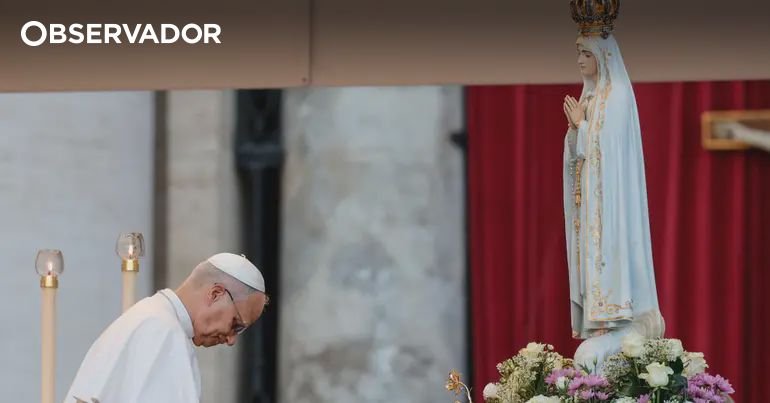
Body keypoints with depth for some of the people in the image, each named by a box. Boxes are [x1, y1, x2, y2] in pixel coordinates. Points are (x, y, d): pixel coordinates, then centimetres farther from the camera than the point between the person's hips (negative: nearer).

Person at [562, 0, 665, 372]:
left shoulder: (618, 96, -11)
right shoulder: (590, 95, 14)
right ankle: (597, 323, 7)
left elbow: (607, 146, -16)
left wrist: (581, 125, -8)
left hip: (609, 196, -9)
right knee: (592, 257, 6)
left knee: (609, 253, -11)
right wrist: (574, 129, -4)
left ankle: (613, 322, -11)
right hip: (587, 198, 9)